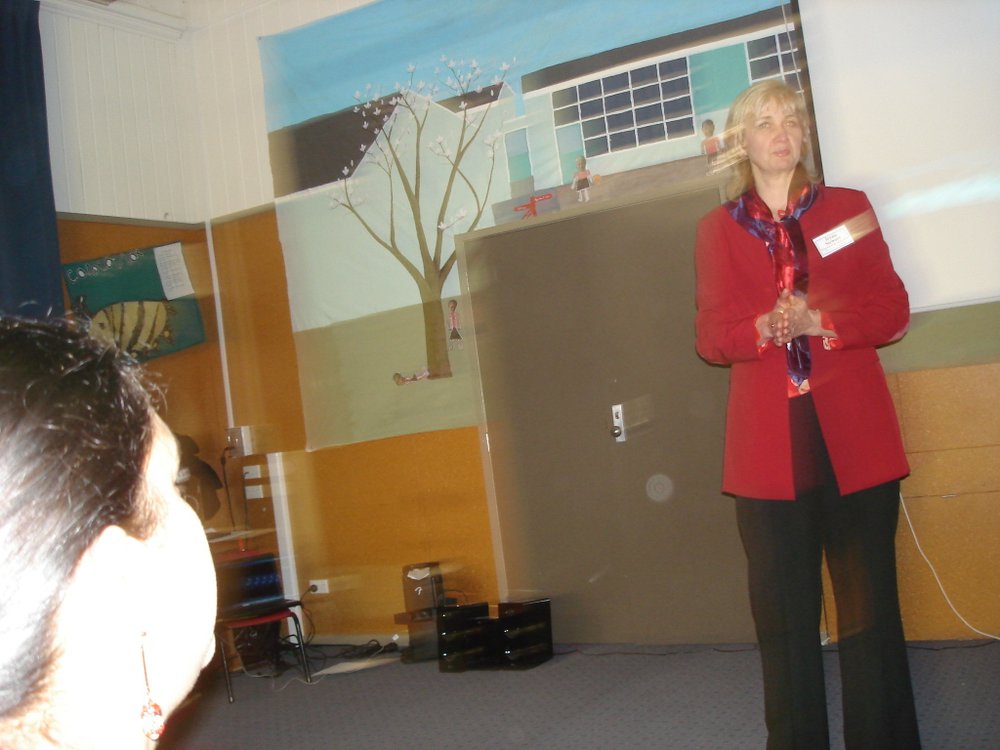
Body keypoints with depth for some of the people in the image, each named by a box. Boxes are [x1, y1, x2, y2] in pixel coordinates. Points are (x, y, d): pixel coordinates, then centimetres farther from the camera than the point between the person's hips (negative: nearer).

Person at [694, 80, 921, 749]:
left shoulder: (848, 208, 10)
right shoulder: (718, 228, 10)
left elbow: (893, 310, 4)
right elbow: (710, 335, 4)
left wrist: (819, 323, -14)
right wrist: (764, 328, -17)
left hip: (855, 435, 0)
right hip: (769, 442, 0)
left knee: (869, 600, 3)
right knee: (784, 610, 6)